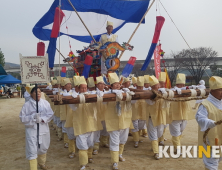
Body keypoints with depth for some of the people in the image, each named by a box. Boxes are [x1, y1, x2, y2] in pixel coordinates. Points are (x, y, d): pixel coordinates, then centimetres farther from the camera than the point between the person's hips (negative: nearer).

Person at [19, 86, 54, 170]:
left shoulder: (45, 103, -1)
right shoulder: (27, 105, -7)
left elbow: (50, 114, -4)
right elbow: (22, 117, -6)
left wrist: (42, 119, -19)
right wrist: (33, 117, -20)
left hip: (44, 129, 3)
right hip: (32, 129, -3)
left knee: (43, 148, 19)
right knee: (32, 151, -5)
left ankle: (42, 163, 45)